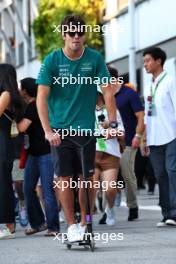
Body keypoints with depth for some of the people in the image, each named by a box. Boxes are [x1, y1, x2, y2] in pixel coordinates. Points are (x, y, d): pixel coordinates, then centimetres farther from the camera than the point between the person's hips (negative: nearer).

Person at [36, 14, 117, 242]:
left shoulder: (94, 58, -2)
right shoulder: (52, 61, -5)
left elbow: (107, 91, 1)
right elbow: (42, 97, -9)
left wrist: (113, 123, -8)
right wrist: (48, 131, -17)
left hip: (86, 128, 1)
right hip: (60, 129, -1)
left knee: (86, 177, 1)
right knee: (64, 178, -2)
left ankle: (85, 223, 14)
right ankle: (71, 225, 7)